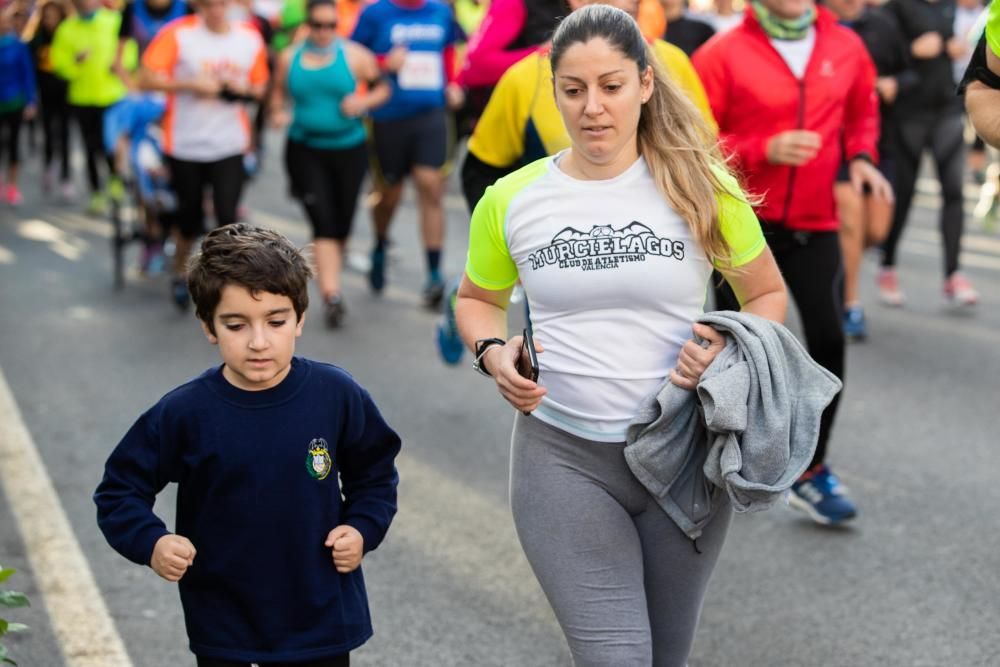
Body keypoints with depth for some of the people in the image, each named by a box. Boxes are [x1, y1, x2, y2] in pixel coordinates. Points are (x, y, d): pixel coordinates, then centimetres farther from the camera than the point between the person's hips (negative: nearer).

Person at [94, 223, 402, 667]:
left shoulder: (337, 396, -9)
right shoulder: (184, 413, -13)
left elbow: (374, 474, 8)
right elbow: (119, 491, -3)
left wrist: (362, 530, -8)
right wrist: (151, 543, -20)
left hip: (322, 617, 1)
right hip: (222, 626, -1)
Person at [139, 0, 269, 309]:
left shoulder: (250, 38, 0)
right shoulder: (178, 34, -9)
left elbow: (259, 88, 12)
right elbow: (147, 79, -12)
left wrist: (242, 89, -10)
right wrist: (191, 84, -21)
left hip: (229, 145, 1)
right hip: (185, 144, -1)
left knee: (227, 216, -10)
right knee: (189, 217, 12)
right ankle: (180, 272, 40)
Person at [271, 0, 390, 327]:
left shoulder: (355, 56, -3)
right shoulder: (289, 59, 3)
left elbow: (382, 88, 5)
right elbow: (279, 93, 17)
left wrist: (363, 102, -14)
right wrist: (278, 113, -3)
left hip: (350, 150, 0)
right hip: (305, 150, 0)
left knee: (342, 223, 8)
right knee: (323, 221, -13)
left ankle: (330, 276, 34)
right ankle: (331, 294, -16)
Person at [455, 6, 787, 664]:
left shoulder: (701, 188, -4)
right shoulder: (512, 199, -1)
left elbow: (768, 294, 8)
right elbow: (477, 300, 16)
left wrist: (733, 349, -13)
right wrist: (492, 351, -5)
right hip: (563, 455, -1)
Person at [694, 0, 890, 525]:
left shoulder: (846, 46, 1)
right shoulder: (722, 55, -11)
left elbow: (863, 113, 18)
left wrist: (861, 158, -1)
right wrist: (764, 150, -22)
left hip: (814, 223, 3)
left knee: (829, 338, -5)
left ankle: (811, 469, 9)